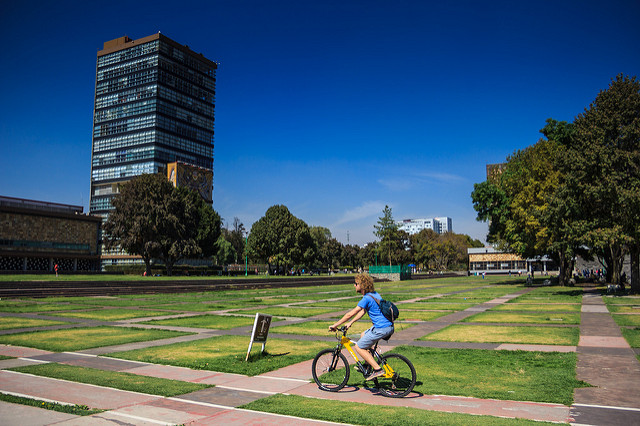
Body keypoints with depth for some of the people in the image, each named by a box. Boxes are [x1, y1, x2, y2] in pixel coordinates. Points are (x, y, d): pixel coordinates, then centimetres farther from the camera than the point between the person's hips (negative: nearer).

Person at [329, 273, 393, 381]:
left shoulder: (367, 298, -16)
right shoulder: (374, 294, 13)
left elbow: (351, 314, -14)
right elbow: (363, 311, 22)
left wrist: (335, 325, -6)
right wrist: (350, 323, 21)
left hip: (381, 329, -10)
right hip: (389, 326, 10)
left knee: (359, 347, 1)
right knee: (363, 335, 27)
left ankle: (377, 369, -2)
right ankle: (368, 364, 28)